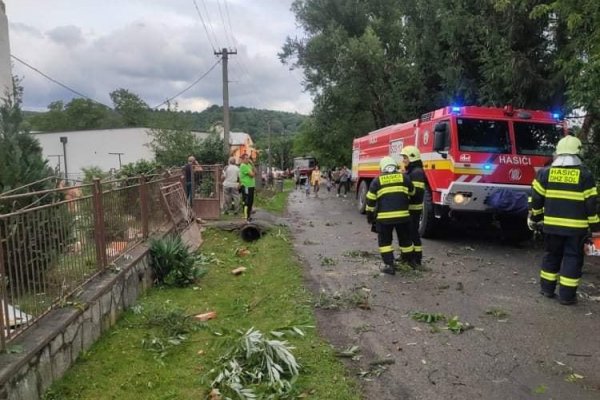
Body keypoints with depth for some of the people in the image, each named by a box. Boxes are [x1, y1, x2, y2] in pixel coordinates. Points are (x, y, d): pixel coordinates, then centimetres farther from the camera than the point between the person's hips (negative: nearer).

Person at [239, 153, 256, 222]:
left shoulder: (249, 165, 15)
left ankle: (249, 215, 25)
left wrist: (252, 165, 2)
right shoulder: (243, 166, -13)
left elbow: (255, 173, 9)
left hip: (251, 186, 9)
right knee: (246, 202, -7)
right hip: (246, 186, -9)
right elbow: (252, 174, -18)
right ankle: (246, 217, -3)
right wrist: (252, 172, 3)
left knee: (251, 201, 15)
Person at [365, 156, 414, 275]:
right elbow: (412, 192, 22)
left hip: (384, 217, -2)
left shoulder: (377, 180, 3)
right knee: (404, 239, 19)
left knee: (385, 240, 11)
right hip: (403, 215, 2)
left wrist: (370, 216, 14)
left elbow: (370, 201, 4)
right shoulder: (404, 177, 7)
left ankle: (389, 265, 4)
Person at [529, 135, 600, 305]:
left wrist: (534, 217, 14)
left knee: (551, 255, 17)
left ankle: (547, 288, 24)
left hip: (552, 225, 3)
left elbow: (536, 198, 2)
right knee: (573, 258, 6)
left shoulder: (546, 172, -1)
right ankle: (566, 295, 8)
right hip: (576, 227, -2)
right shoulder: (585, 175, -7)